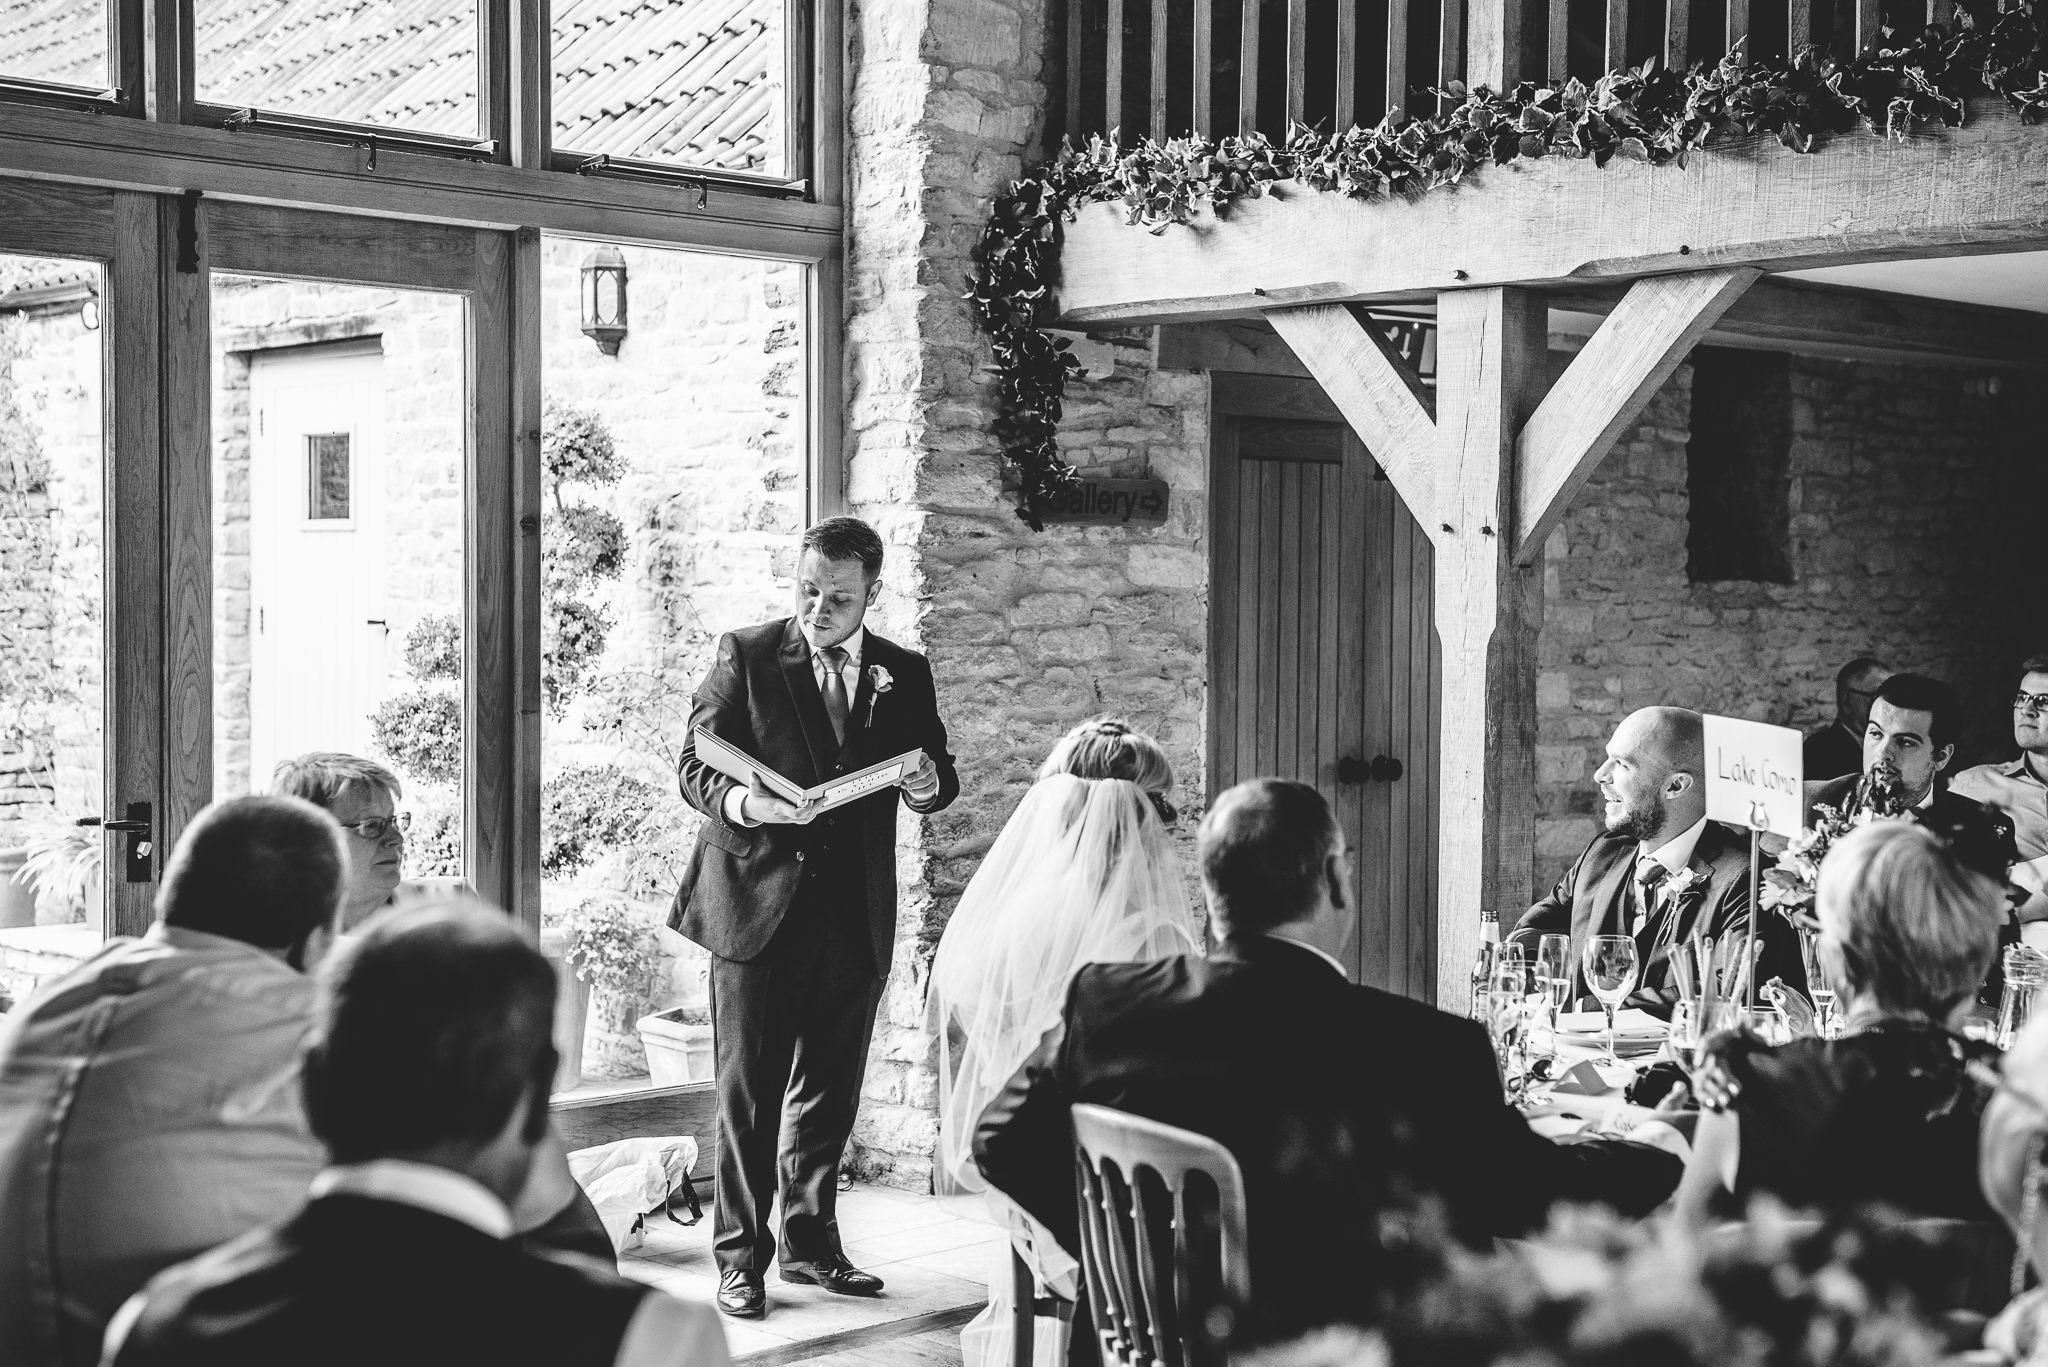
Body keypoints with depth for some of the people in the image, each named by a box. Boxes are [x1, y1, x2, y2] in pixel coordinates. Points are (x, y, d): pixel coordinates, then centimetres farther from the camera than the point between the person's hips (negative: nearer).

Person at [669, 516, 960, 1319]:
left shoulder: (904, 675, 8)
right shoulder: (746, 656, 0)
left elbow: (937, 778, 10)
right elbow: (695, 766, -3)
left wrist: (929, 785, -14)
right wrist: (738, 803, -24)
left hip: (854, 919, 3)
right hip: (758, 902, -3)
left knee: (830, 1095, 12)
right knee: (748, 1093, 0)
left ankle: (812, 1244, 25)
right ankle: (741, 1257, 9)